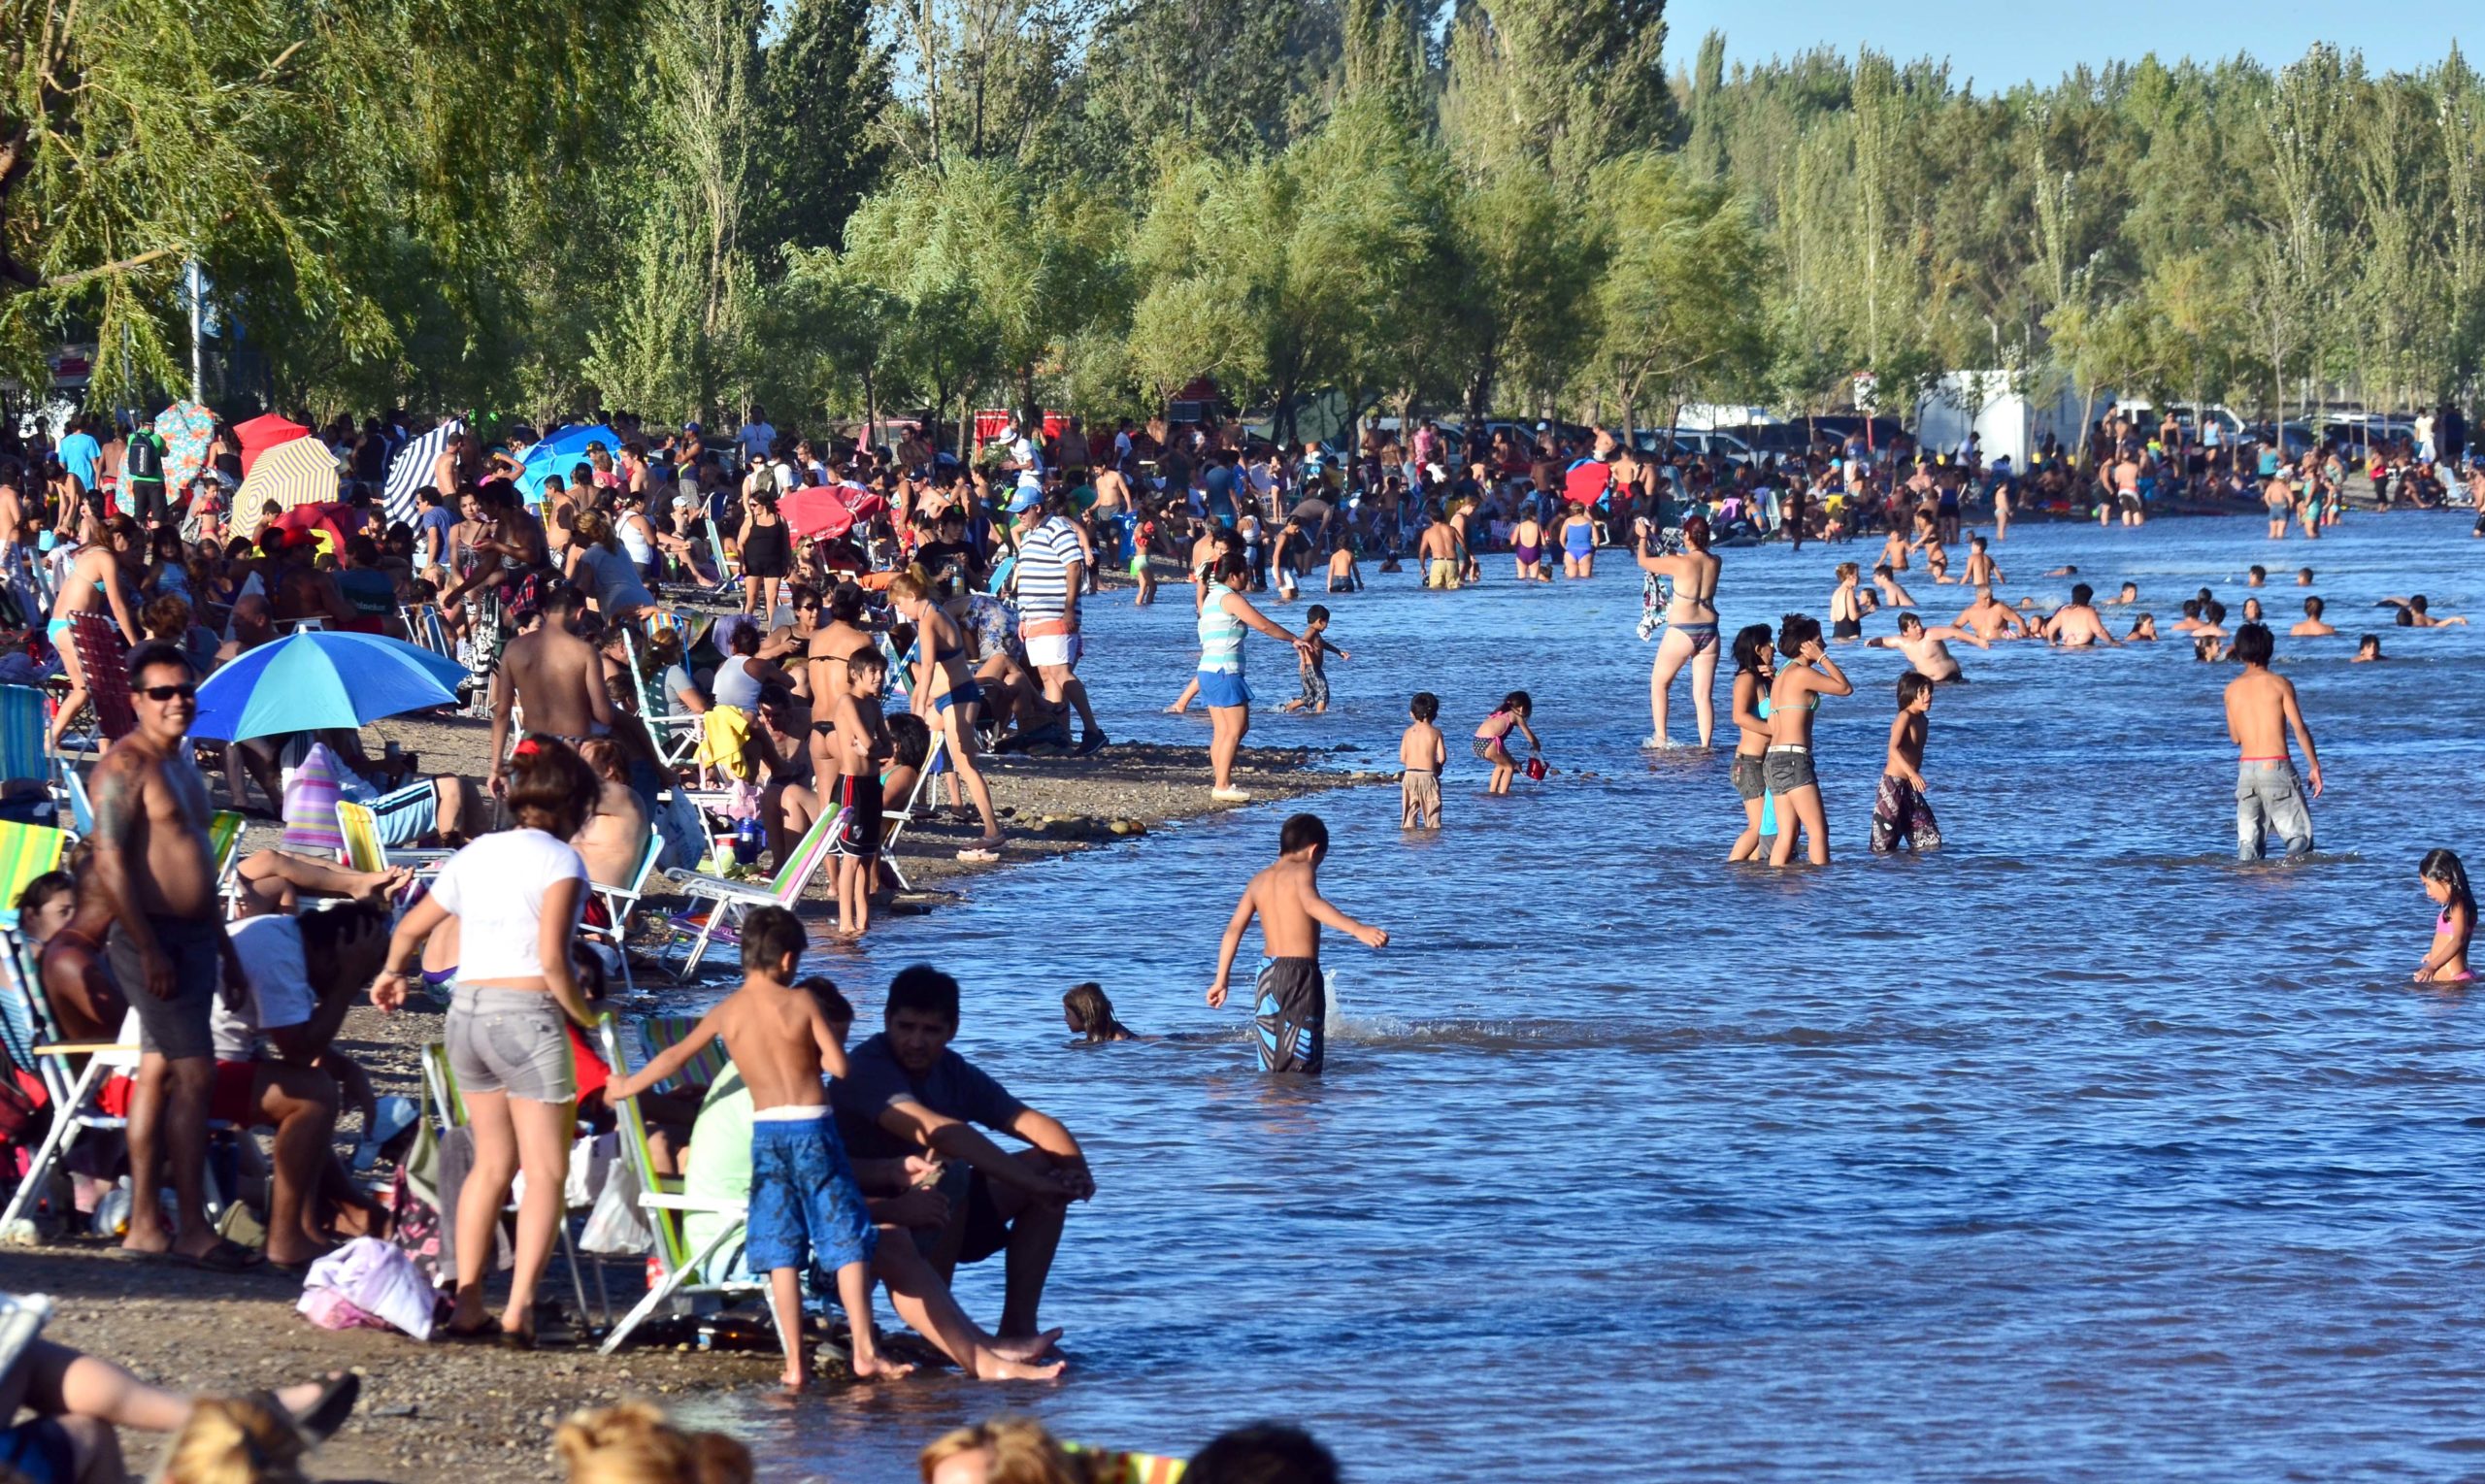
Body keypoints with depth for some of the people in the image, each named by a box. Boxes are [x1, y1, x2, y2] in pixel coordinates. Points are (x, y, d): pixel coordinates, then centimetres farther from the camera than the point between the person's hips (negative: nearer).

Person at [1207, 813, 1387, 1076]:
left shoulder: (1259, 880, 14)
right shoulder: (1302, 870, -4)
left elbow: (1233, 929, 14)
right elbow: (1311, 904, -25)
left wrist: (1221, 981, 19)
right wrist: (1357, 929, -35)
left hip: (1267, 972, 7)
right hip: (1300, 973, -7)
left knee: (1271, 1070, 10)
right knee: (1301, 1071, -7)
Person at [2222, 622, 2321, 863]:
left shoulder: (2232, 689, 8)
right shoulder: (2280, 684, -2)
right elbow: (2299, 728, -6)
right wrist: (2314, 766, 0)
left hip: (2246, 768, 3)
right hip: (2277, 766, -3)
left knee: (2248, 838, 7)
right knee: (2300, 834, 0)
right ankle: (2293, 861, -28)